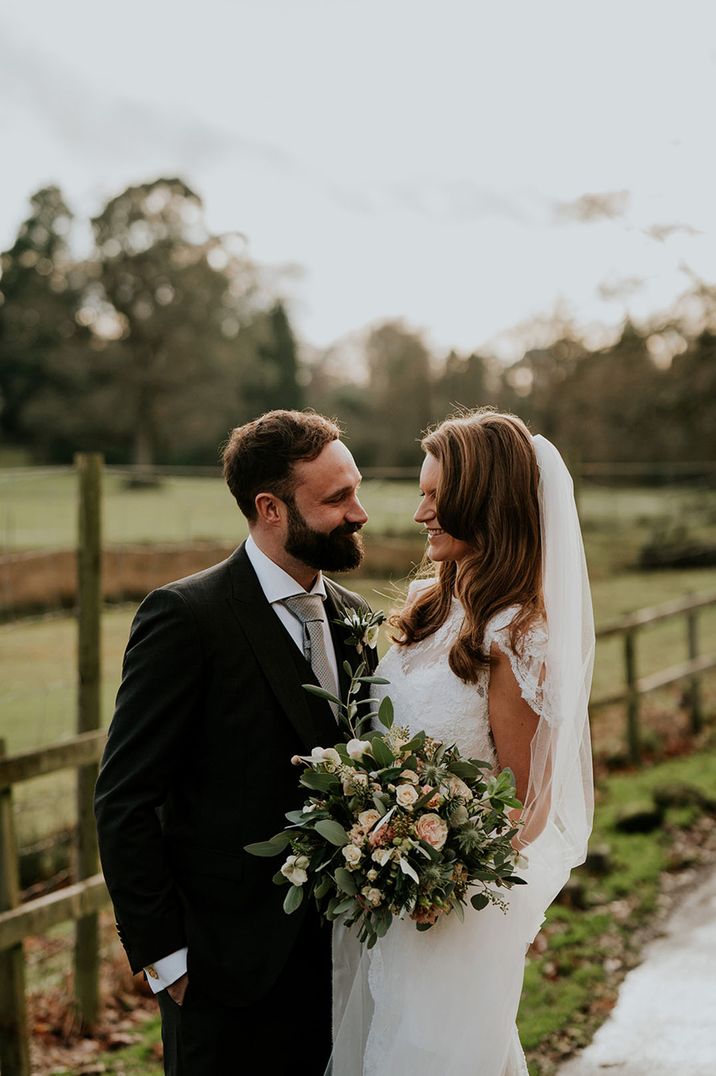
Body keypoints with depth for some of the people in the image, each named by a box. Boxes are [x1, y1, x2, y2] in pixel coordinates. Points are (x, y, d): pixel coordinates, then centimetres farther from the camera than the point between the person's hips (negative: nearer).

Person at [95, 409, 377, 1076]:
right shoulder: (185, 616, -13)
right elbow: (124, 802, -13)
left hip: (338, 948, 6)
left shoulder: (354, 617, 7)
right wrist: (161, 954, -13)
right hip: (230, 967, -6)